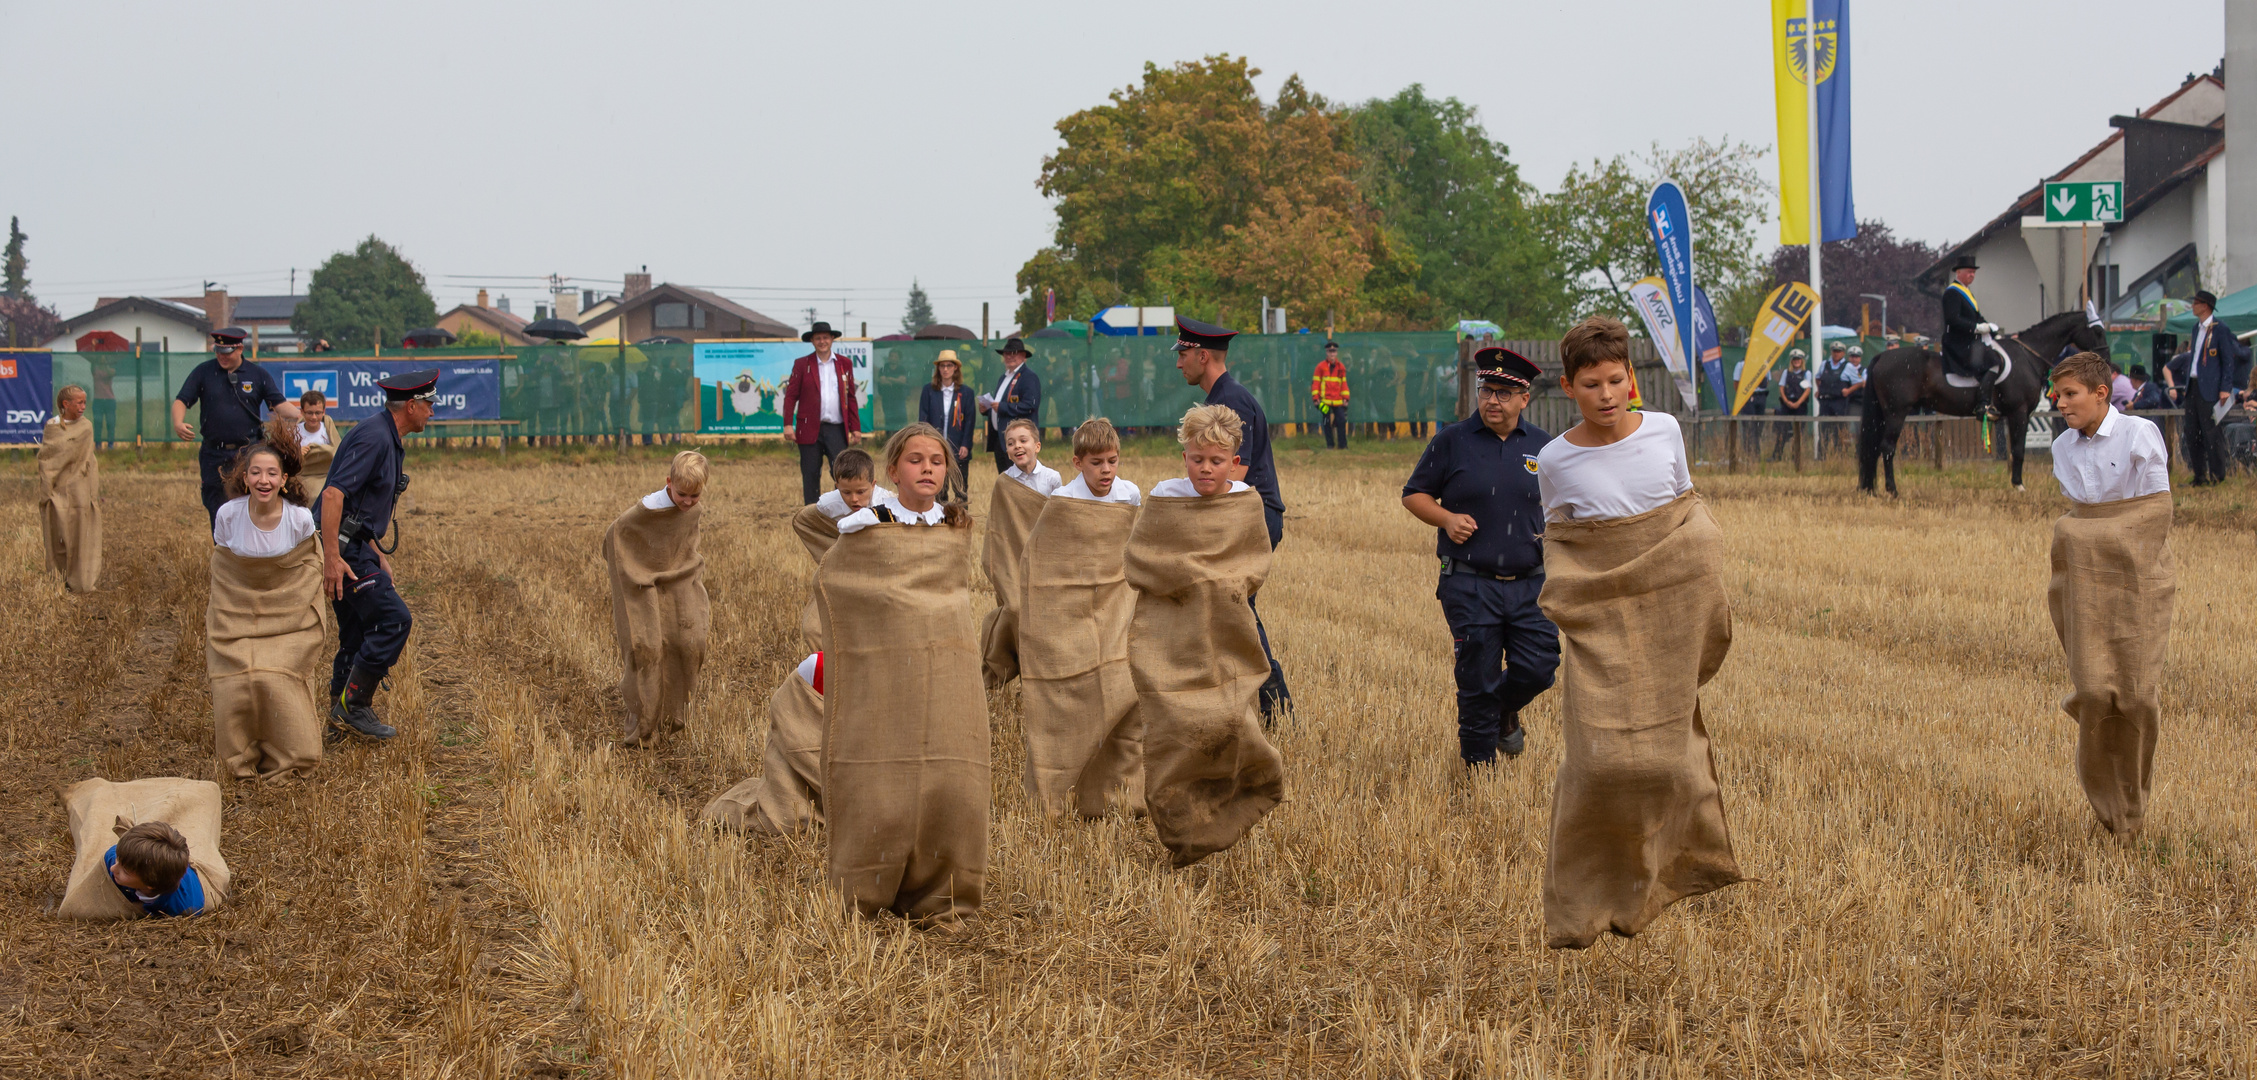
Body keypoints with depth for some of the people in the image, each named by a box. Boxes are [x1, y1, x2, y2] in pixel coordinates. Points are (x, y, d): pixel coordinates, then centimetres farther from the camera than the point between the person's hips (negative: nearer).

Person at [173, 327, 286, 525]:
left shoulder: (258, 374, 6)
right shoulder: (203, 372, 5)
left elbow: (279, 403, 4)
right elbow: (181, 400, 3)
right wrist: (178, 423, -18)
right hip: (214, 454, 1)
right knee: (215, 507, 5)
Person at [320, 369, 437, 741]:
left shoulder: (389, 441, 15)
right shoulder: (373, 438, -18)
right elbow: (334, 494, -26)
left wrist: (378, 555, 26)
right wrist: (331, 557, -30)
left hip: (356, 546, 10)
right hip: (342, 547, -10)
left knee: (359, 633, 12)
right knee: (393, 620, -13)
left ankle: (341, 713, 18)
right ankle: (354, 706, -9)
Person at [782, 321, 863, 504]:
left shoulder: (844, 364, 12)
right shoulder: (801, 365, 7)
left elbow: (851, 398, 13)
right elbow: (791, 396, 3)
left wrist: (855, 428, 6)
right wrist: (788, 424, -8)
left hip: (837, 429, 1)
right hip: (810, 430, -1)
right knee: (810, 476, 2)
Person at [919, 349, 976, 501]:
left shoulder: (965, 393, 5)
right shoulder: (928, 390, 6)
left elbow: (969, 420, 3)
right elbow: (923, 419, 3)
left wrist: (965, 445, -7)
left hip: (958, 449, 0)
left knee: (960, 490, 1)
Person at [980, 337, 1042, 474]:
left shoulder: (1029, 377, -7)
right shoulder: (1003, 378, 23)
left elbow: (1030, 405, -19)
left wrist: (1002, 407, -19)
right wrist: (986, 408, 9)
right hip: (999, 437, 9)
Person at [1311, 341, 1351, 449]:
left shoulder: (1341, 367, 11)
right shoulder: (1321, 366, 2)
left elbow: (1344, 383, 16)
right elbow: (1315, 383, 2)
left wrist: (1345, 398, 11)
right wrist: (1316, 398, -4)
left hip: (1338, 401, 2)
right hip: (1325, 400, -2)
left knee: (1341, 422, -5)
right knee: (1327, 422, 0)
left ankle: (1342, 445, 0)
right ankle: (1330, 444, 7)